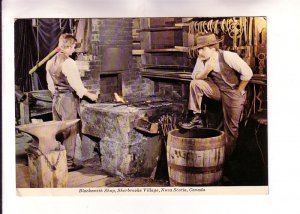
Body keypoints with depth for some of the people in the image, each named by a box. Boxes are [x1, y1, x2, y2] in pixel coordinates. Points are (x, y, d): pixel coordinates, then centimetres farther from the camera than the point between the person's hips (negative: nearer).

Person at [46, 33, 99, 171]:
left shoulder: (51, 62, 10)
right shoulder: (68, 62, -15)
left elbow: (50, 84, 16)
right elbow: (76, 83, -16)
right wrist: (89, 95, -7)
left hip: (56, 99, 8)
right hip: (68, 99, -8)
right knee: (69, 132, -1)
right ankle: (68, 163, 5)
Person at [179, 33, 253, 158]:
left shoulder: (229, 57, -24)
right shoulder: (201, 59, -9)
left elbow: (247, 73, -20)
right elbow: (195, 77, -6)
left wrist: (239, 91, -9)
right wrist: (206, 70, -26)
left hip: (233, 93, -4)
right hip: (217, 90, 4)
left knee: (231, 128, 0)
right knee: (195, 84, -19)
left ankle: (227, 156, 18)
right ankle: (197, 118, -11)